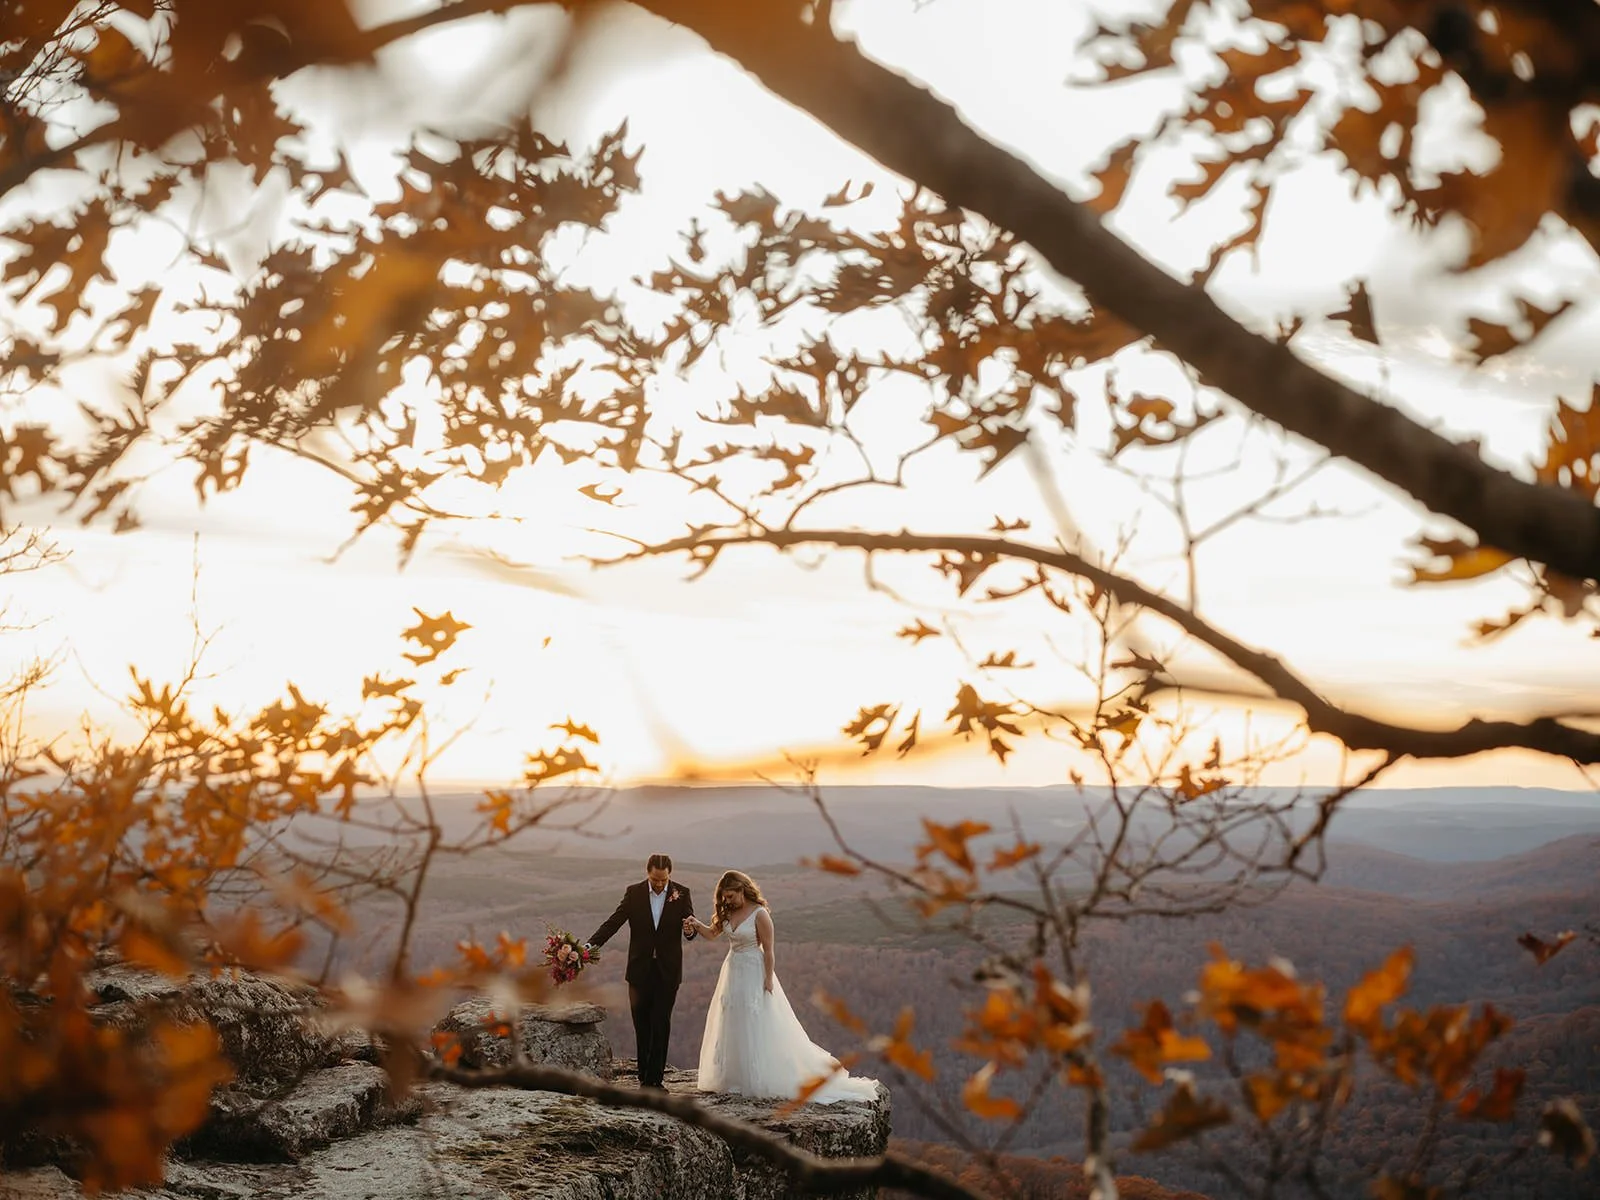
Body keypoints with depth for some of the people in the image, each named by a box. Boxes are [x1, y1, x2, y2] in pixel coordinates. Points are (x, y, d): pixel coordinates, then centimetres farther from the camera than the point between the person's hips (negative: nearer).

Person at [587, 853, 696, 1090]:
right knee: (641, 1024, 5)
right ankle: (644, 1075, 16)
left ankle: (654, 1079, 3)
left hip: (668, 970, -1)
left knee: (661, 1025, -1)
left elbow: (692, 929, -4)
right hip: (640, 970, 1)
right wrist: (591, 945, -20)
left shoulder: (681, 893, -4)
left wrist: (690, 930, -29)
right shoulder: (634, 893, -3)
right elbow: (614, 922, -6)